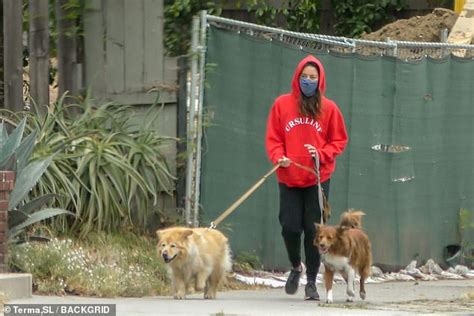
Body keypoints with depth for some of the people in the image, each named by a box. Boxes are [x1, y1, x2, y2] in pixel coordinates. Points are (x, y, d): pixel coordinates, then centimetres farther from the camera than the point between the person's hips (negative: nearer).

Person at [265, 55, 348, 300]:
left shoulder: (329, 108, 3)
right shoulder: (282, 104, 3)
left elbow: (339, 141, 7)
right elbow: (273, 138, 4)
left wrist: (322, 154, -11)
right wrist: (278, 157, -14)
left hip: (318, 179, -1)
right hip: (289, 179, 1)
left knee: (314, 230, -1)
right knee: (290, 227, -1)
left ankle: (311, 282, 8)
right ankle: (296, 267, 27)